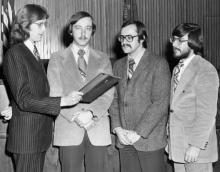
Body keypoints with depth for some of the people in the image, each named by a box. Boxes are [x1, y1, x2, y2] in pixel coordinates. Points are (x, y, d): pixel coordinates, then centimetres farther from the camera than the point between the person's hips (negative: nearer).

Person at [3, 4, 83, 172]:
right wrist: (62, 101, -26)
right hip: (26, 134, -7)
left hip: (41, 132, 7)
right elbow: (24, 99, -20)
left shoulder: (34, 52, 14)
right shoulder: (15, 54, -12)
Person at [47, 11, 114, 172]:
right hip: (68, 128, -1)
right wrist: (75, 115, -14)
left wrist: (91, 113, -14)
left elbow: (108, 93, 2)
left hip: (98, 128, 1)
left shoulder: (103, 59, 11)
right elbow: (54, 94, -1)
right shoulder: (57, 59, 7)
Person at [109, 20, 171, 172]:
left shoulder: (158, 64, -6)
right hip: (124, 139, 5)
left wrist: (138, 133, -15)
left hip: (149, 139, -4)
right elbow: (114, 99, 12)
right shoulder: (118, 65, 12)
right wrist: (117, 128, -2)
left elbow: (161, 103, -13)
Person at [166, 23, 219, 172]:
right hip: (177, 147, 8)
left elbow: (207, 113, -17)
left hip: (197, 149, -7)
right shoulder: (177, 69, 13)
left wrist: (196, 145, -19)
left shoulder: (206, 71, -13)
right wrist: (169, 139, 9)